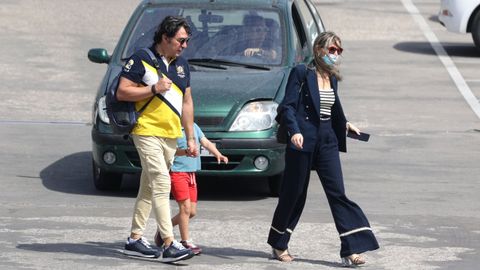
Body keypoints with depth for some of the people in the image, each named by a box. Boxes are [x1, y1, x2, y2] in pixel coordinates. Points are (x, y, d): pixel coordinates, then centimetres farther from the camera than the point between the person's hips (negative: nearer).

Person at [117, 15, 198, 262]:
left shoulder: (181, 65, 15)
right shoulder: (141, 59, -7)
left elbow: (186, 103, 20)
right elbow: (122, 93, -10)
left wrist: (190, 138, 18)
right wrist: (154, 89, -17)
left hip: (171, 137, 7)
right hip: (147, 132, -7)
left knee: (149, 188, 11)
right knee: (161, 184, -15)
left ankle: (135, 239, 17)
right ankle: (169, 244, -21)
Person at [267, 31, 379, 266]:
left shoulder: (332, 78, 13)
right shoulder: (301, 73, -7)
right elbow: (287, 105, -12)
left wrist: (345, 125, 8)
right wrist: (294, 131, -25)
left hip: (327, 141, 6)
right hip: (303, 141, -6)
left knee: (338, 193, -3)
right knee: (294, 194, 5)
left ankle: (350, 251, -7)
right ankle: (278, 246, 23)